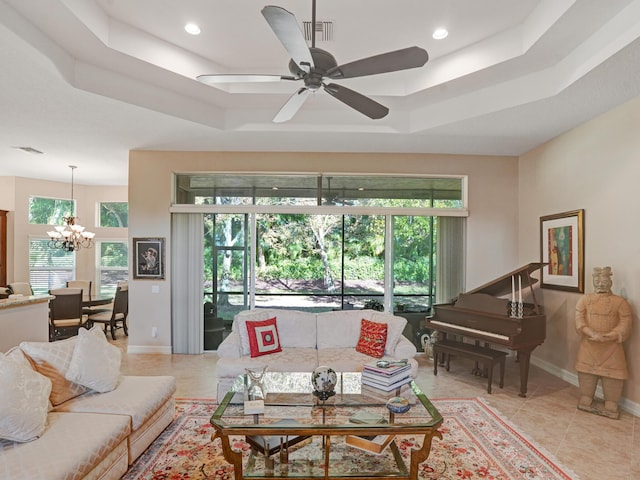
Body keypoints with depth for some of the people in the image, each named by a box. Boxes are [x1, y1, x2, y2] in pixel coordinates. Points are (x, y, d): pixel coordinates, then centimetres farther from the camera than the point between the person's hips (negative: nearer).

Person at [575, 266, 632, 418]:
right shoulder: (585, 300, 3)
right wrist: (592, 334, -20)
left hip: (611, 346, -1)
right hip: (588, 345, 1)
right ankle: (585, 402, 24)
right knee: (587, 372, 10)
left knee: (612, 375, 3)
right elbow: (579, 321, -4)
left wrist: (607, 337, -20)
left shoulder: (620, 302, -1)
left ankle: (611, 407, 18)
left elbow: (625, 325, -8)